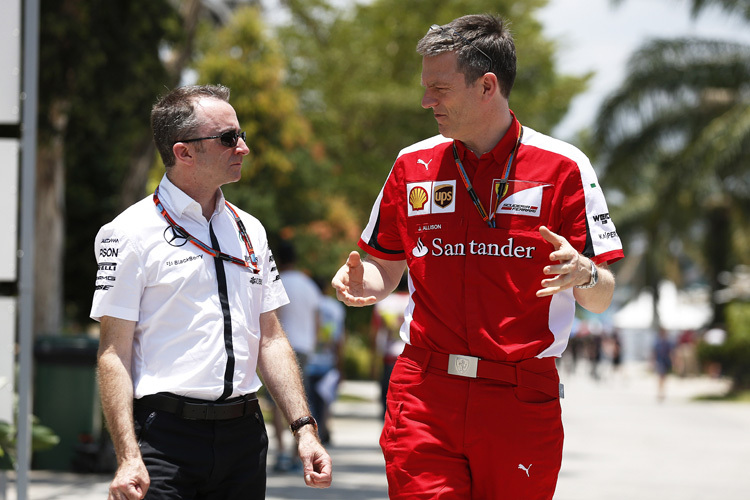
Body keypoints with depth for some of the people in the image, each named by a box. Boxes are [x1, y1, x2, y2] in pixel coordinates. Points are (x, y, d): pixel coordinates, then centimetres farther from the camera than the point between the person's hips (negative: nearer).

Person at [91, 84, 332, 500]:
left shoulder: (250, 231, 14)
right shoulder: (131, 233, -4)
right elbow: (114, 353, -8)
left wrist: (304, 428, 6)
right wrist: (129, 458, -16)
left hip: (244, 434, 5)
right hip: (166, 432, -5)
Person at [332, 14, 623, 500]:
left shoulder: (562, 166, 0)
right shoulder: (414, 165, 10)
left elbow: (602, 298, 1)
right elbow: (385, 272, 18)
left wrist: (582, 274, -22)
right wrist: (361, 282, -5)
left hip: (523, 400, -2)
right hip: (424, 394, 2)